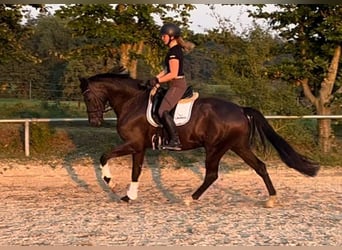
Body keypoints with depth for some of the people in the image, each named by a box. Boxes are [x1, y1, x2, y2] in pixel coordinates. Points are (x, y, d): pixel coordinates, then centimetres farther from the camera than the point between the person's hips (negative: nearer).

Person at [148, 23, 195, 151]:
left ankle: (175, 141, -19)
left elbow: (173, 74, -22)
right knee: (156, 103, 16)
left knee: (163, 111, -17)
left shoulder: (174, 52, -17)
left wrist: (158, 81, -14)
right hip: (177, 84, 11)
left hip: (177, 85, -11)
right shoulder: (176, 49, 15)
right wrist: (156, 78, 6)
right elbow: (167, 69, 18)